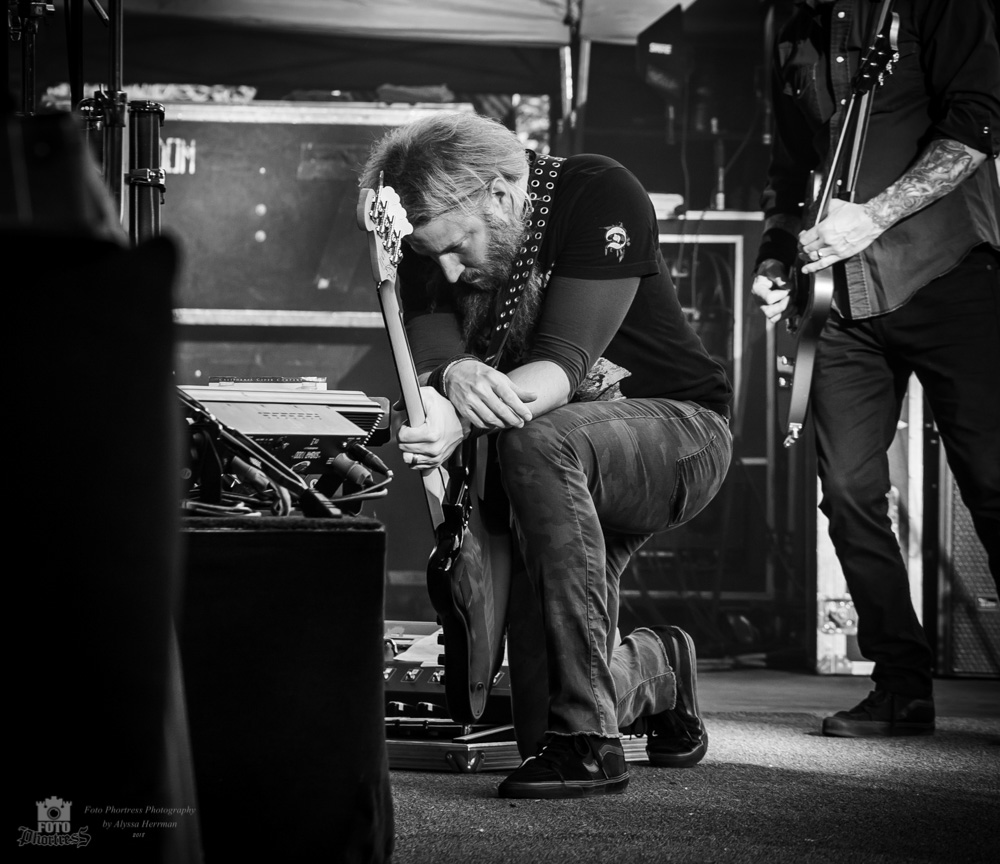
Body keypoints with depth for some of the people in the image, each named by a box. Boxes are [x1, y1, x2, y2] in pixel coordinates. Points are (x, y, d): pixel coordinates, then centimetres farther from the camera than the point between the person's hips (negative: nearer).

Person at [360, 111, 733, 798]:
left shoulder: (601, 198, -21)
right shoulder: (435, 239, -4)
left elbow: (563, 364, -31)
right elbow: (427, 361, -16)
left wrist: (461, 420, -48)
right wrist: (454, 376, -41)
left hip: (677, 431, -6)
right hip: (574, 475, 6)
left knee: (539, 442, -39)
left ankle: (587, 741, -34)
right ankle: (656, 670, 33)